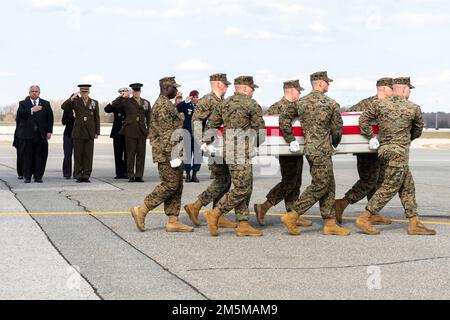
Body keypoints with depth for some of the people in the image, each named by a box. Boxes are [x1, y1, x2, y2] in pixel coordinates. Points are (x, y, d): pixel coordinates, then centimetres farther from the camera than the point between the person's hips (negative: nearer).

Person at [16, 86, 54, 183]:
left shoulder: (46, 104, 13)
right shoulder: (23, 103, 11)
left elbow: (50, 118, 8)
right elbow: (20, 114, -8)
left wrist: (49, 131, -1)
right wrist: (31, 110, -18)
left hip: (41, 134, 1)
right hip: (27, 134, -1)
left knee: (40, 156, 0)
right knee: (27, 156, 1)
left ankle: (38, 176, 5)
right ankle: (27, 177, 8)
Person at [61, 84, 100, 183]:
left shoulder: (94, 103, 8)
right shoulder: (75, 102, 6)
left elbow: (97, 118, 9)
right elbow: (63, 107, -6)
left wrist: (97, 132, 4)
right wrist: (72, 98, -15)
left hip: (89, 133, 1)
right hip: (78, 133, -1)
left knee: (88, 155, -1)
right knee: (78, 155, 0)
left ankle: (86, 175, 4)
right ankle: (78, 176, 5)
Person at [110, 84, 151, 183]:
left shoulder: (146, 103, 12)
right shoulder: (126, 101, 5)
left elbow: (149, 118, 13)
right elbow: (113, 105, -6)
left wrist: (149, 131, 7)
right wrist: (122, 97, -15)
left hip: (142, 131, 2)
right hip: (130, 131, -2)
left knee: (141, 154, 2)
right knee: (130, 154, -1)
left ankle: (139, 176, 7)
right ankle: (131, 176, 3)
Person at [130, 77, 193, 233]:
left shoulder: (165, 104, 20)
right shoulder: (163, 105, -14)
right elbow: (166, 133, -20)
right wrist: (172, 154, -23)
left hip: (171, 152, 10)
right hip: (167, 152, -10)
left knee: (176, 186, 8)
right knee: (170, 185, -9)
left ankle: (173, 221, 8)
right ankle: (141, 210, -4)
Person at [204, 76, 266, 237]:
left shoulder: (224, 104, 12)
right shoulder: (251, 104, -9)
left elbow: (211, 125, 15)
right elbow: (260, 129, -5)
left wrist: (207, 144, 26)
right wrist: (259, 144, 14)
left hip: (228, 150, 9)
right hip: (241, 152, -9)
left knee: (246, 188, 11)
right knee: (242, 189, -5)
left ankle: (243, 225, 10)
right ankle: (215, 214, -5)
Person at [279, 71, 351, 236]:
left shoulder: (301, 102, 8)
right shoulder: (331, 104, -7)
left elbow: (284, 120, 5)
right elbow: (337, 129, -2)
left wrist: (291, 140, 10)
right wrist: (334, 144, 17)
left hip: (309, 148, 7)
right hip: (322, 150, -7)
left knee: (329, 186, 13)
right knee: (319, 186, -2)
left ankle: (330, 224, 13)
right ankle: (292, 216, -5)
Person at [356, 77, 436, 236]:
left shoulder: (381, 104, 4)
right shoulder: (413, 108, -5)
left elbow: (364, 119, 2)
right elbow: (418, 130, 10)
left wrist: (371, 137, 8)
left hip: (384, 149, 7)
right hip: (398, 151, -7)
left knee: (408, 187, 12)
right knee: (389, 188, -3)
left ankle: (414, 224, 13)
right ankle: (364, 219, -4)